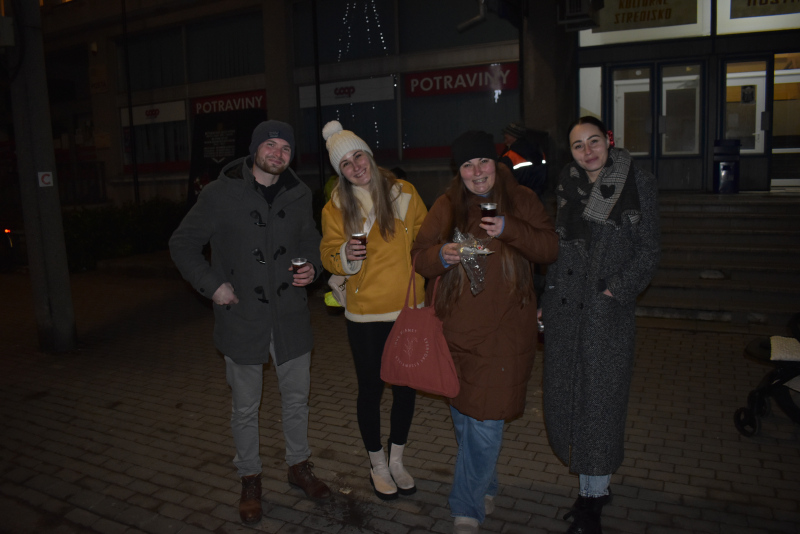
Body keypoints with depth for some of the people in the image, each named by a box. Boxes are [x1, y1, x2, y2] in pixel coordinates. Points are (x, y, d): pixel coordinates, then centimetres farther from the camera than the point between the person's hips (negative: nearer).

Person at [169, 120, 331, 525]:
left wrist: (312, 268, -4)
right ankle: (250, 480, 31)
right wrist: (211, 285, -11)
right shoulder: (221, 193, -7)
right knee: (245, 408, 10)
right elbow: (182, 244, -1)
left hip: (290, 316, 3)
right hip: (242, 317, -3)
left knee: (297, 398, 15)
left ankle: (298, 465, 38)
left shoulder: (299, 195, 4)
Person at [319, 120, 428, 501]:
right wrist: (346, 255, -20)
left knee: (407, 386, 11)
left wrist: (428, 282, 6)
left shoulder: (404, 193, -2)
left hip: (409, 308, 2)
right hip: (365, 315, -1)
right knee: (371, 388, 8)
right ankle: (377, 464, 31)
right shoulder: (335, 208, -3)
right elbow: (329, 256, 2)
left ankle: (396, 460, 34)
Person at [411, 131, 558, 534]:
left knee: (485, 422, -3)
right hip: (457, 329, 2)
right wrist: (441, 255, -19)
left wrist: (509, 230, -17)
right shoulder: (446, 206, 6)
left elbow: (551, 249, -2)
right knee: (463, 418, 14)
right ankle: (484, 487, 39)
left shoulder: (521, 200, 4)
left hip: (504, 331, -2)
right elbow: (419, 256, 4)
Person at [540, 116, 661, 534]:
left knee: (598, 402, 2)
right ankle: (593, 488, 28)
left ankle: (592, 498, 20)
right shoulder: (567, 185, 9)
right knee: (564, 401, 9)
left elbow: (648, 253, -1)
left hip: (608, 311, -4)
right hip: (564, 308, 4)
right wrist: (546, 300, 9)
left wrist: (616, 290, -13)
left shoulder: (638, 184, -2)